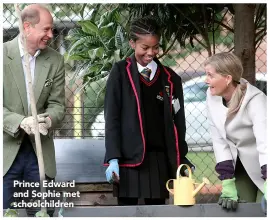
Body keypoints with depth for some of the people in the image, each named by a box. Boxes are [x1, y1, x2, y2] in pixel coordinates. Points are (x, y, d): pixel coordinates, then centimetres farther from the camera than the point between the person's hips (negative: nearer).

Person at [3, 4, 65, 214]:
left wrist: (48, 120, -20)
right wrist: (21, 121, -26)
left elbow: (57, 105, 3)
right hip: (6, 151, -3)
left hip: (40, 152, 3)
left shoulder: (55, 60, 2)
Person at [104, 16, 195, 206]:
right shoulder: (120, 73, 1)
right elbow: (111, 117, -3)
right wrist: (112, 158, -11)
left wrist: (181, 160, 9)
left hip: (160, 159, 3)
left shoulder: (170, 79, 9)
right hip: (129, 157, -3)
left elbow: (178, 121, 13)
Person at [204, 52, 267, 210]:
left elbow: (266, 143, -41)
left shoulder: (255, 100, -28)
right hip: (240, 168, 5)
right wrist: (228, 186, -18)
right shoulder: (212, 97, -12)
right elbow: (219, 140, -9)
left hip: (263, 169, -5)